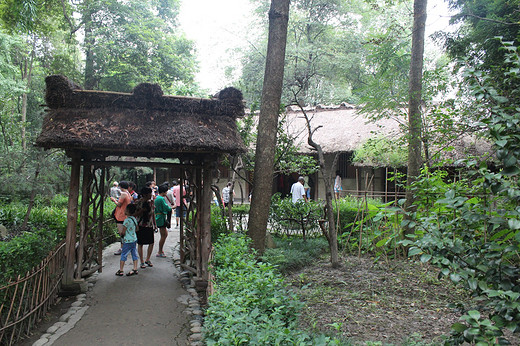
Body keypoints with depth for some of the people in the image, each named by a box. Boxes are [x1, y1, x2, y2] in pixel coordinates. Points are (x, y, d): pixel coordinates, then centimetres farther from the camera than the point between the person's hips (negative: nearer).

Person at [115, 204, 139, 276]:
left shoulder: (127, 220, -20)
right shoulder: (134, 219, 5)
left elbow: (123, 232, -18)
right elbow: (136, 229, 15)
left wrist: (120, 234, 2)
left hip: (127, 241, -8)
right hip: (134, 239, 8)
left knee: (123, 255, 2)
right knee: (134, 254, 11)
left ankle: (120, 271, 8)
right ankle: (135, 269, 15)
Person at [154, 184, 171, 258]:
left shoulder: (156, 198, 14)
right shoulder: (161, 199, -16)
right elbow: (166, 208, -19)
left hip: (158, 217, 10)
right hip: (161, 218, -10)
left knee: (165, 234, 18)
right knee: (163, 235, -3)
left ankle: (160, 250, 22)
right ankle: (160, 252, 3)